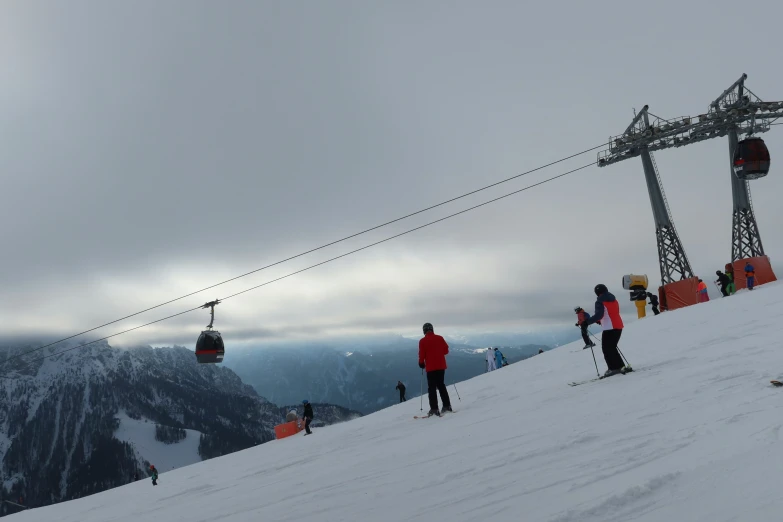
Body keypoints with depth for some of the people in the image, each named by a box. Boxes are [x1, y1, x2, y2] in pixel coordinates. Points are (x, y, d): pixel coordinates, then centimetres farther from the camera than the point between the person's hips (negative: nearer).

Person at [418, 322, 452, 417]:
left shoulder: (422, 341, -9)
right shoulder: (440, 338, 1)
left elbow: (422, 354, -9)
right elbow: (446, 350, 4)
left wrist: (421, 363, 8)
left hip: (430, 367, -4)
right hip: (441, 366, 4)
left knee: (432, 388, 2)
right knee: (441, 385, 16)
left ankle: (434, 409, -4)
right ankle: (447, 405, 16)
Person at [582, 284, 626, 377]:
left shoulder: (600, 302, -10)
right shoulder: (614, 300, 16)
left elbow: (599, 314, -23)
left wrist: (588, 322, -24)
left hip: (609, 328, -8)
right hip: (618, 327, 8)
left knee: (607, 348, -3)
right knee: (612, 348, 17)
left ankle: (614, 368, -8)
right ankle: (620, 366, 16)